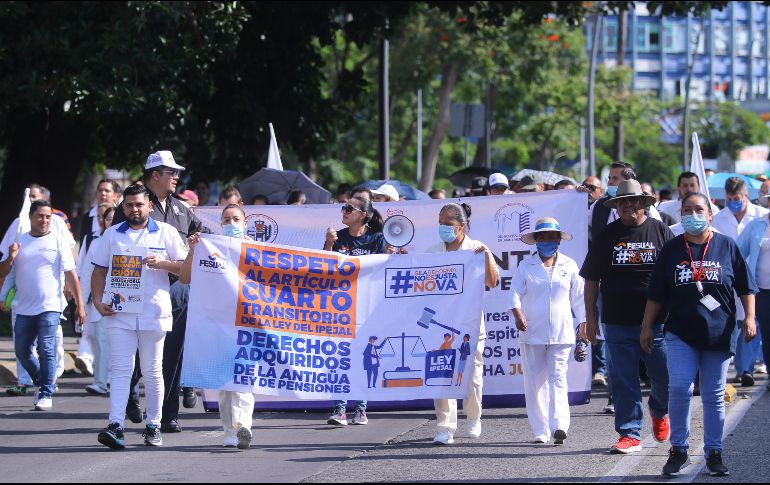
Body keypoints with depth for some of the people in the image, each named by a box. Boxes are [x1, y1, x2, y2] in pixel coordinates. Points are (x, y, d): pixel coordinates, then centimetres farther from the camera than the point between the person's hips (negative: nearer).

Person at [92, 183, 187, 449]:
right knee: (120, 369, -8)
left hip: (153, 313, -1)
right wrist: (98, 300, 0)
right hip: (119, 312, 1)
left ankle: (153, 426, 15)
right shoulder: (112, 235, 13)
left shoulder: (166, 232, 7)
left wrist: (161, 263, -13)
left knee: (152, 371, 6)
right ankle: (115, 426, -16)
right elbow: (99, 270, 14)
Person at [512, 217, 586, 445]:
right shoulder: (526, 266, 6)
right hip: (532, 333, 1)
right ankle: (540, 431, 7)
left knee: (558, 379, -11)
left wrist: (583, 322, 14)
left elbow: (578, 297, 15)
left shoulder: (569, 266, 8)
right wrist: (518, 314, -20)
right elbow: (516, 292, -3)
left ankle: (559, 426, -21)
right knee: (535, 382, 2)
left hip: (561, 333, -1)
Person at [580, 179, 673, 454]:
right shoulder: (606, 236, 6)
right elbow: (591, 279, 8)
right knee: (624, 382, 1)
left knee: (665, 377, 4)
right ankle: (630, 434, 7)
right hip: (618, 324, 1)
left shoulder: (660, 232, 4)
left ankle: (659, 411, 34)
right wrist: (590, 317, 3)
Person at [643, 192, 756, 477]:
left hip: (719, 334, 0)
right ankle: (678, 449, -1)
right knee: (679, 388, -14)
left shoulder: (727, 247, 4)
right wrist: (647, 327, 8)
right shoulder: (671, 250, 6)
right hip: (681, 334, 0)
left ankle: (714, 453, 14)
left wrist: (749, 317, -3)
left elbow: (745, 287, 8)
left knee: (714, 396, 5)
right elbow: (656, 294, 10)